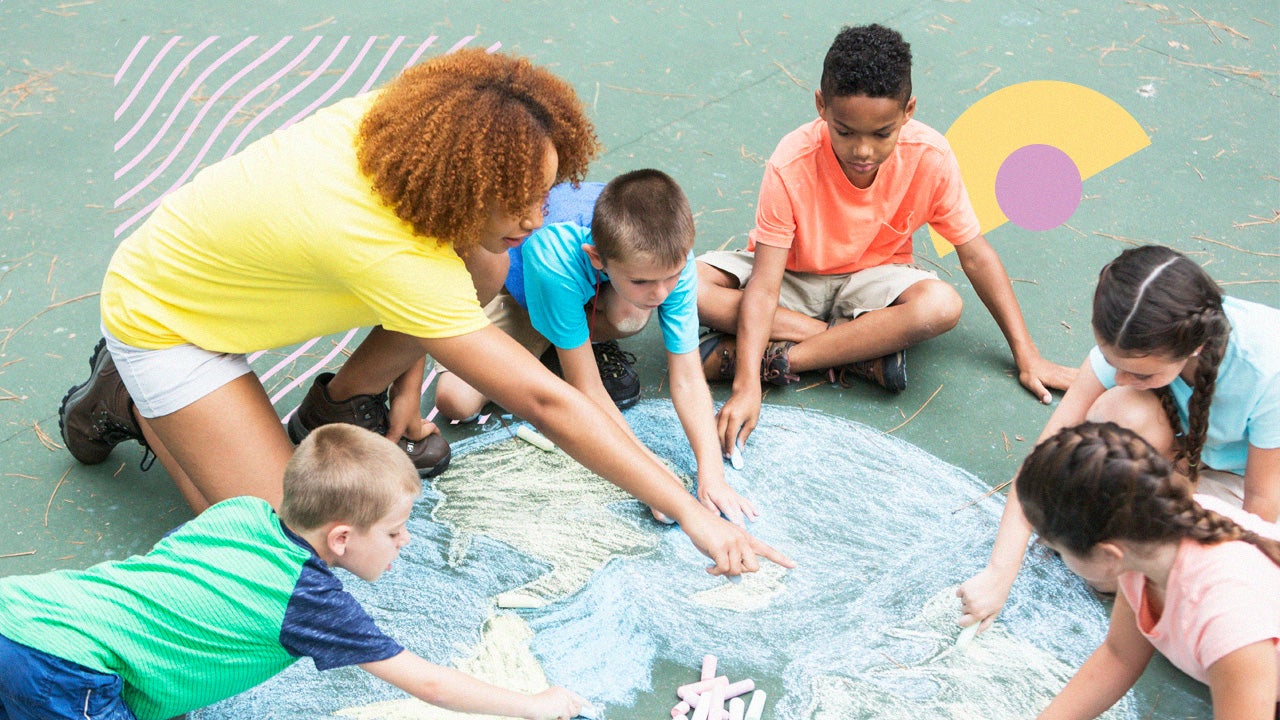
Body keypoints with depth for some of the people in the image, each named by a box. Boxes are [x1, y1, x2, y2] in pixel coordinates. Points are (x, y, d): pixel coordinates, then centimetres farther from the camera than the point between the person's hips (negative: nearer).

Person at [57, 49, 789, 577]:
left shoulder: (399, 119, -21)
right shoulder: (388, 249, -42)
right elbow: (543, 401, -41)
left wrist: (408, 378, 3)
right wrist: (690, 512, -37)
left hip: (229, 256, 7)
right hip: (163, 313, -7)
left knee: (482, 266, -13)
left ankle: (339, 406, 9)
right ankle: (128, 399, 5)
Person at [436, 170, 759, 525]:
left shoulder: (674, 257, -35)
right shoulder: (555, 261, -45)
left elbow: (687, 378, -30)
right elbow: (586, 390, -37)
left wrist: (711, 473, -40)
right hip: (514, 287, -2)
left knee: (632, 316, -35)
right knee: (456, 400, -22)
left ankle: (590, 342, 0)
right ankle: (540, 345, 5)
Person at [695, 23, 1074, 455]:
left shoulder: (929, 157, -21)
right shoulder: (791, 166, -28)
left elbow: (975, 255, -10)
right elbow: (764, 286, -31)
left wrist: (1025, 355, -9)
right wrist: (747, 387, -42)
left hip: (870, 280, 1)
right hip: (792, 277, 0)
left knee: (941, 305, -33)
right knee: (689, 285, -30)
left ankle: (778, 357, -25)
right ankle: (863, 350, -25)